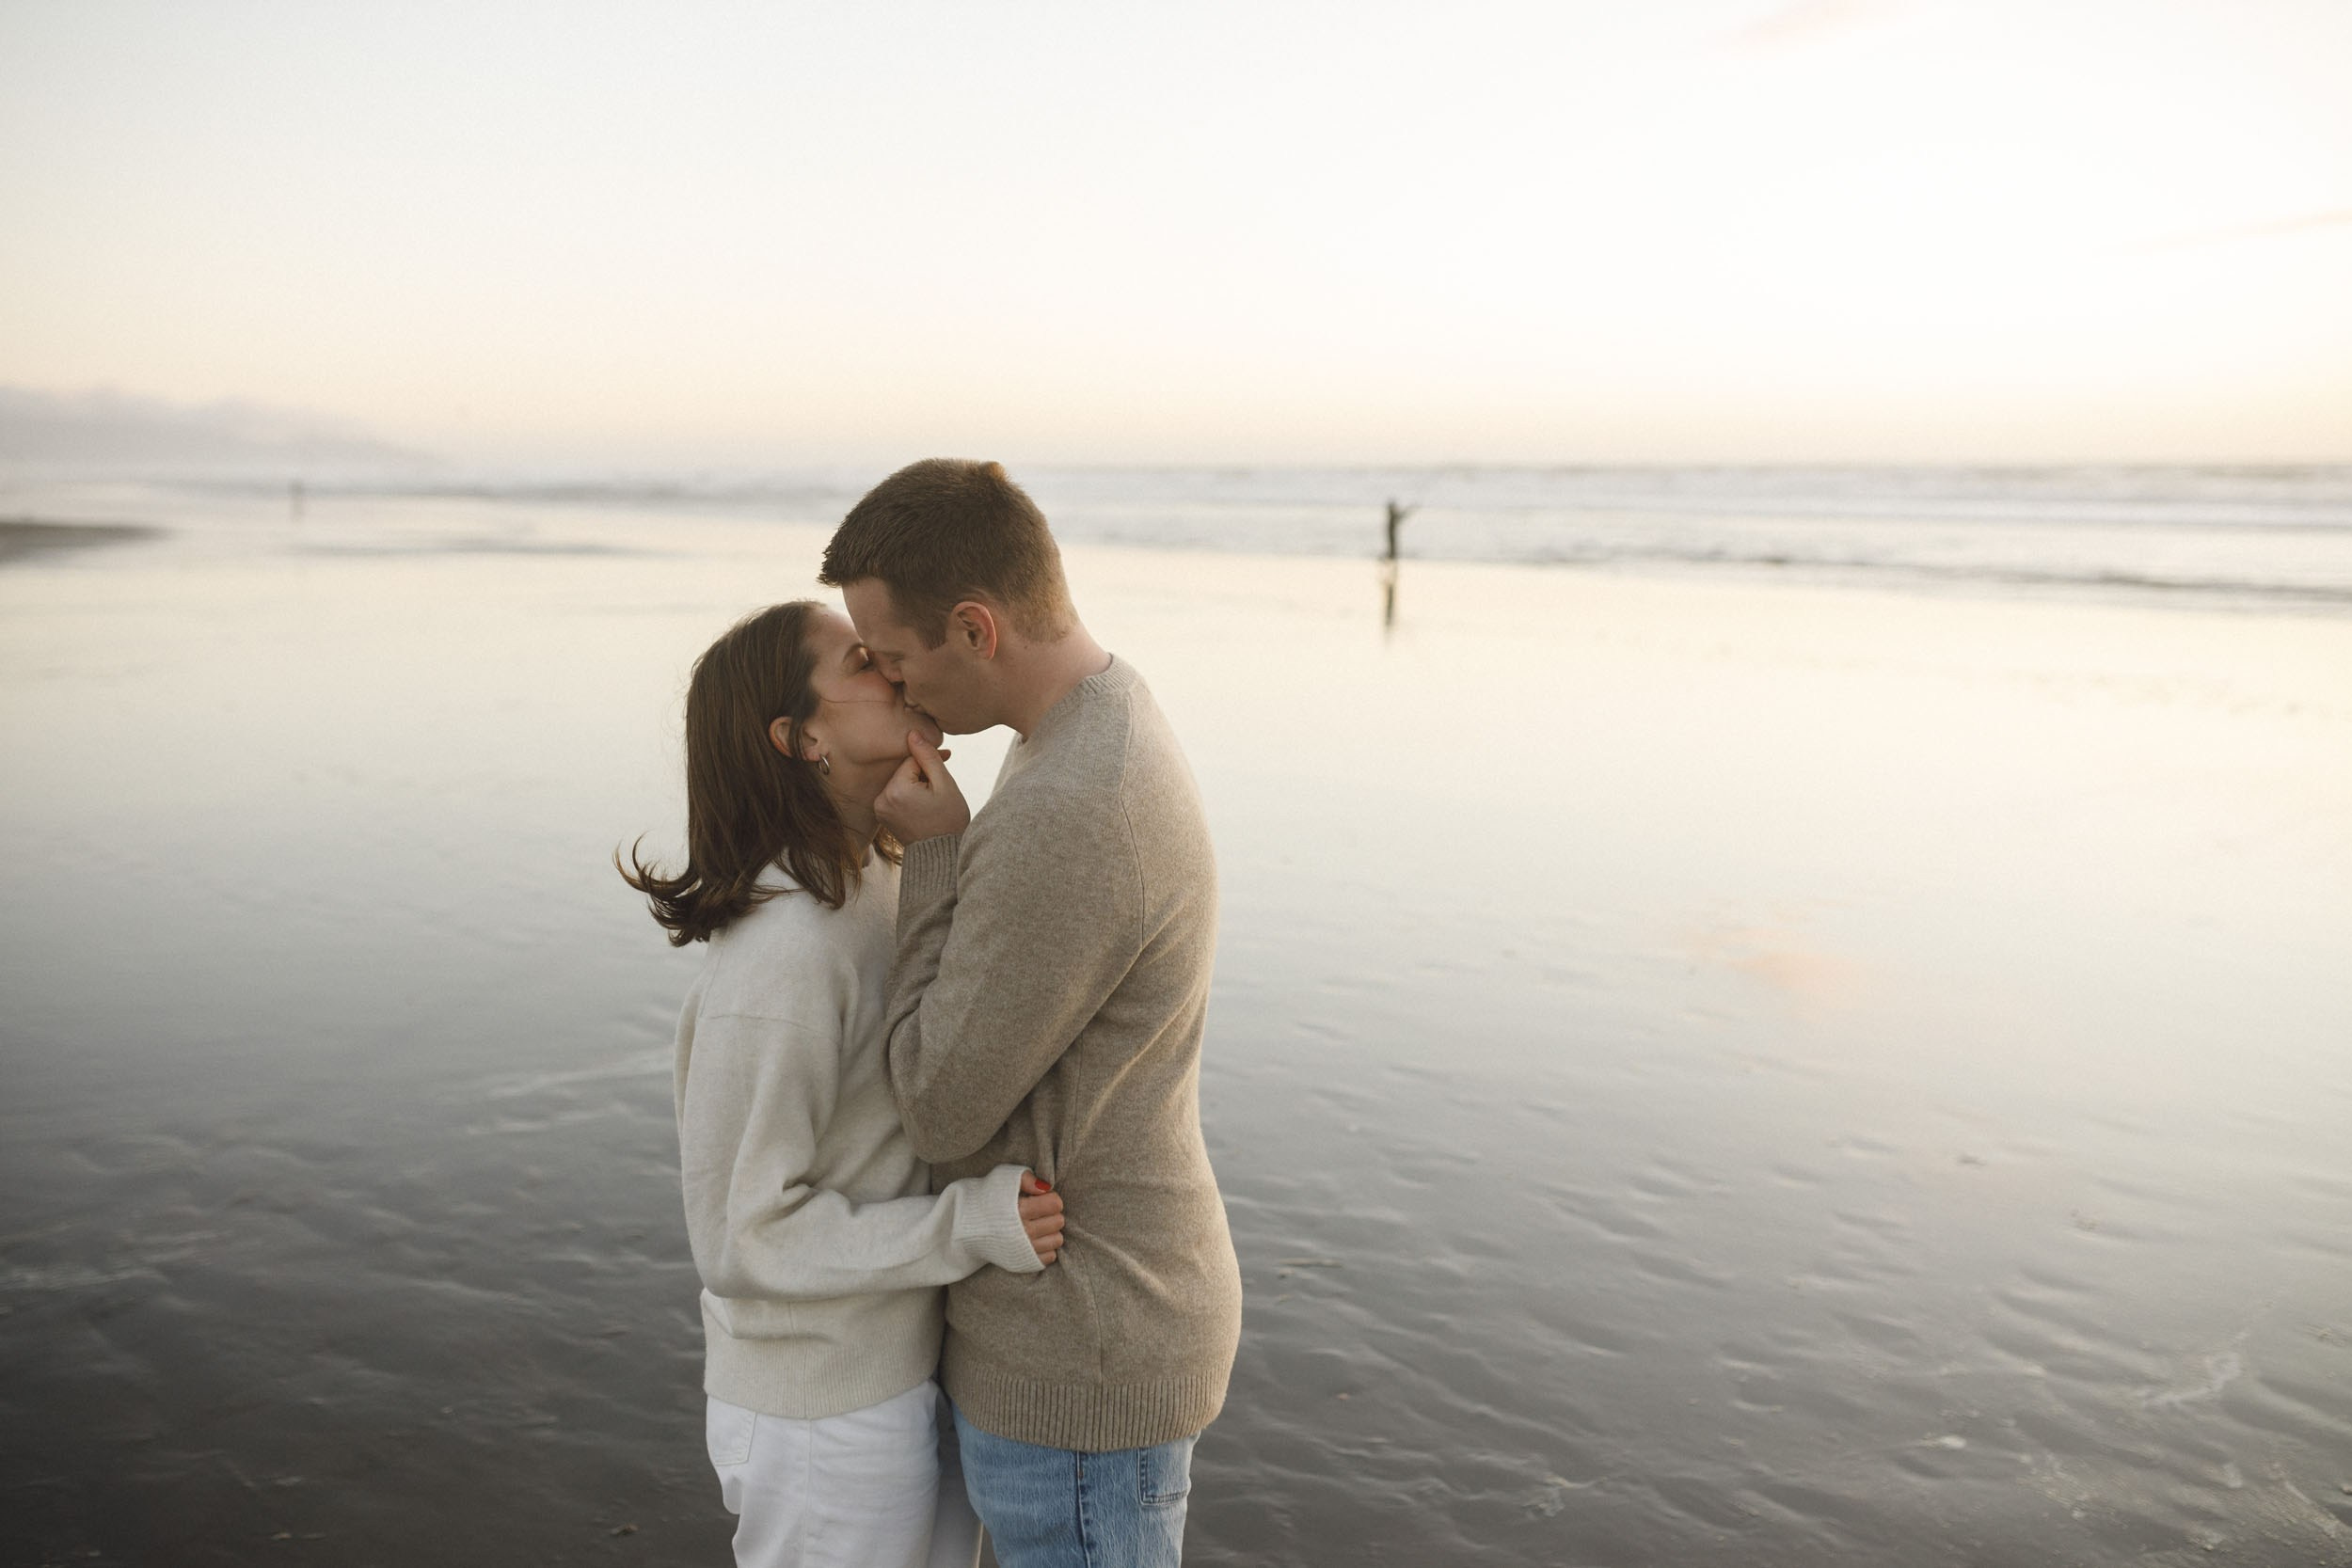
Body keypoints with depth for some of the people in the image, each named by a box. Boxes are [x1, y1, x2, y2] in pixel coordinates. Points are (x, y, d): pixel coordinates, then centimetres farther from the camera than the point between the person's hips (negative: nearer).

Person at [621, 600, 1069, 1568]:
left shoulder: (882, 883, -1)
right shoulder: (779, 956, -27)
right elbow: (740, 1235, -22)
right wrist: (974, 1225, -27)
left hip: (921, 1369, 8)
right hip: (830, 1423, -8)